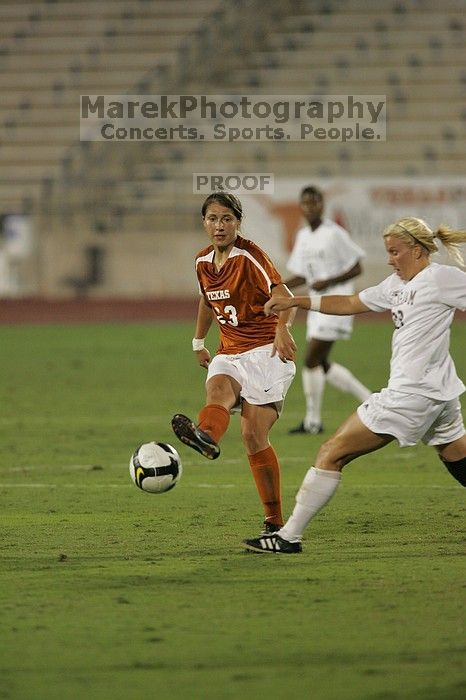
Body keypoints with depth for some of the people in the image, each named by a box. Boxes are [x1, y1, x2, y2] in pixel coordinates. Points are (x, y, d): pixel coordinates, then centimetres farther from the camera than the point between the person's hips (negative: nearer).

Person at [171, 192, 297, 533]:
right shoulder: (203, 261, 11)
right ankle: (207, 437, -65)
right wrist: (198, 341, 37)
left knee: (254, 435, -16)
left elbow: (284, 298, -24)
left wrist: (283, 328, -42)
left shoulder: (249, 256, -10)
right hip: (230, 353, 5)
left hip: (266, 350, -5)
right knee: (217, 388, -31)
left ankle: (275, 520, -10)